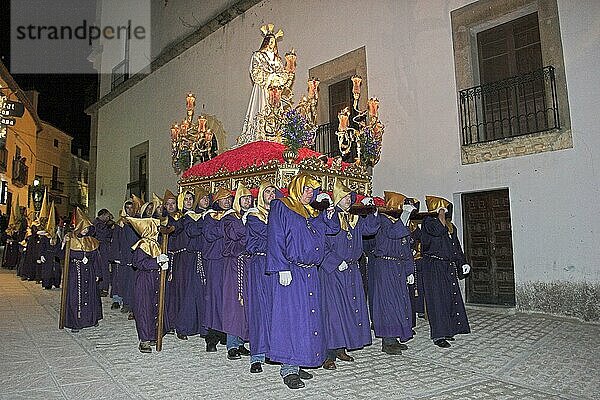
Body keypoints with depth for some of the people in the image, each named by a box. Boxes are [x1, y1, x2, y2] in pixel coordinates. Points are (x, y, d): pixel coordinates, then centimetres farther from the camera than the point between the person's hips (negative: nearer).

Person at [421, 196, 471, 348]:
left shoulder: (450, 225, 19)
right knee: (438, 299, -8)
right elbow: (437, 231, -26)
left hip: (449, 266, 8)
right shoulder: (428, 221, -5)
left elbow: (456, 246, 23)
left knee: (451, 298, 9)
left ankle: (447, 330, 20)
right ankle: (438, 335, -4)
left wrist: (463, 262, 14)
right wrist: (441, 215, -11)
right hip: (434, 266, -8)